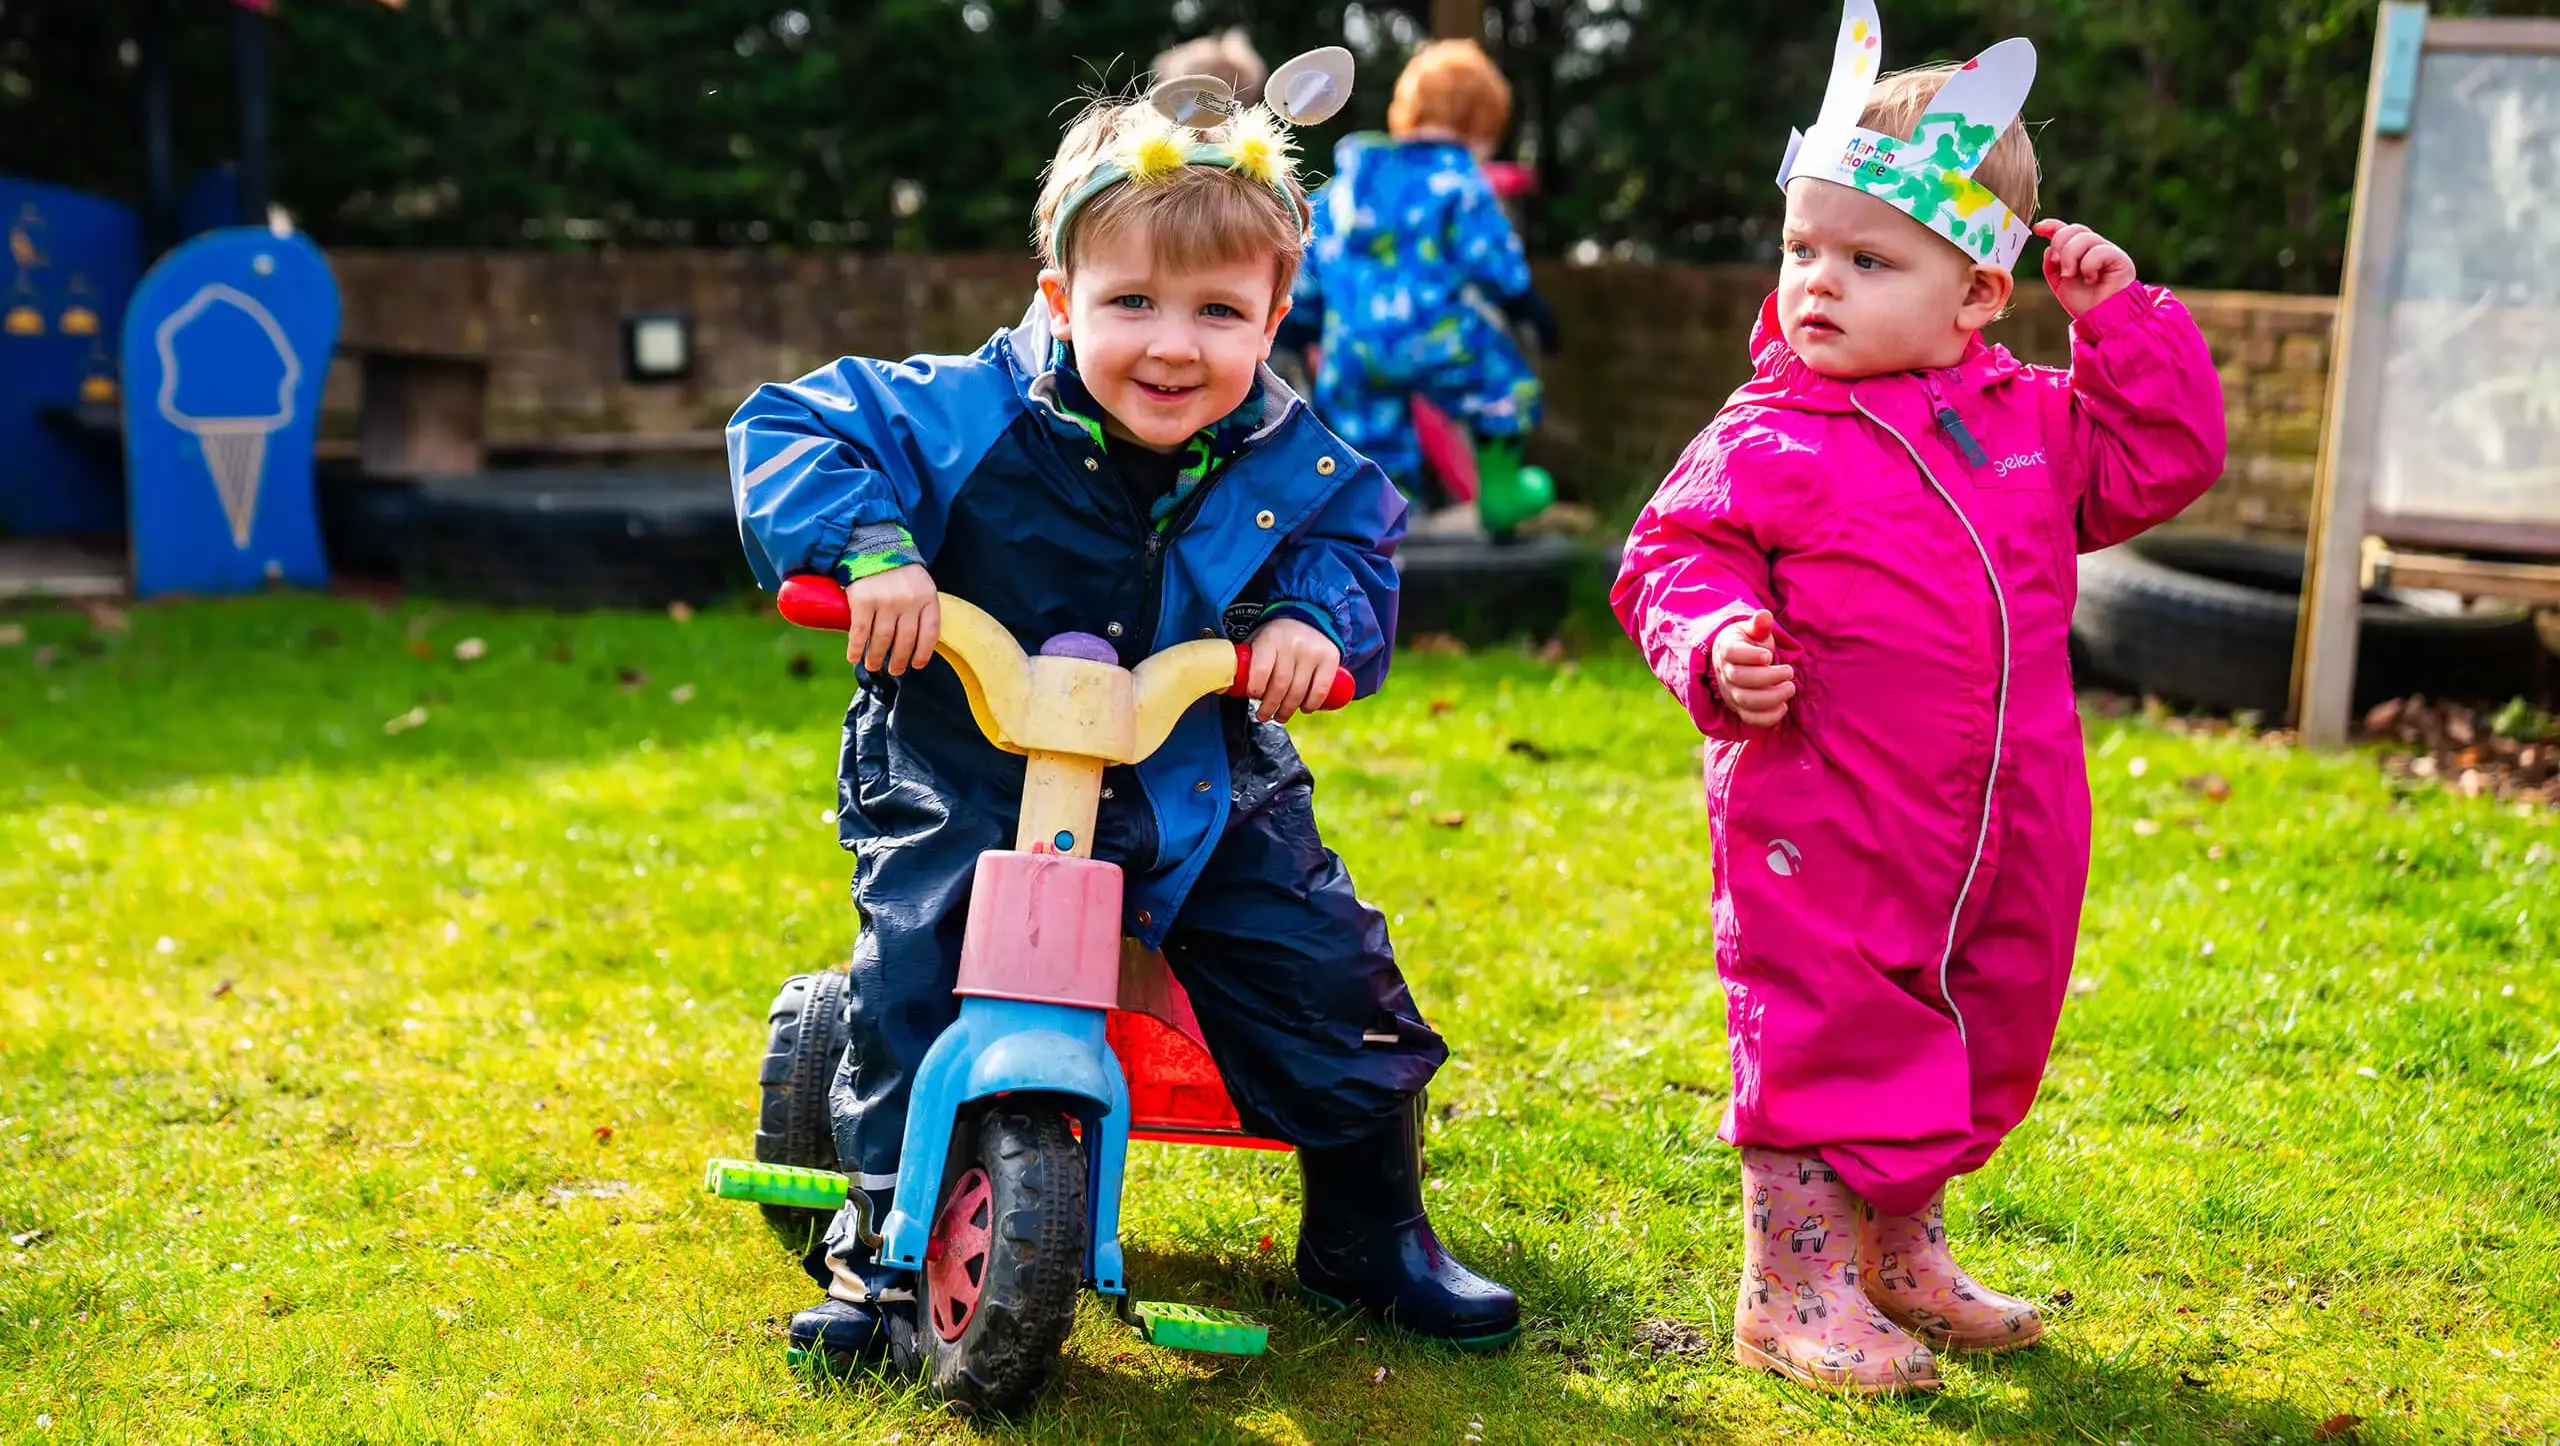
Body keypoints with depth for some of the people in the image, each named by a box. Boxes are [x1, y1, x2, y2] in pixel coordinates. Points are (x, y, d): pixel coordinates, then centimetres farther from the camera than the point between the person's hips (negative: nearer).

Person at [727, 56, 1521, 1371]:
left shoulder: (1287, 461, -7)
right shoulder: (967, 417, -16)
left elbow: (1357, 537, 7)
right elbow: (787, 427, -15)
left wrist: (1315, 617, -16)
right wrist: (866, 547, -33)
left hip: (1203, 796, 2)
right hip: (971, 793, -2)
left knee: (1327, 976, -3)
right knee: (915, 993, -13)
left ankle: (1369, 1232, 20)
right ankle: (886, 1247, 12)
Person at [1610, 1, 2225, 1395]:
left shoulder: (2030, 421, 6)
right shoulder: (1762, 442, -7)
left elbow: (2163, 460, 13)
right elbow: (1673, 560, -5)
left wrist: (2123, 323, 3)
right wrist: (1718, 650, -25)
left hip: (2003, 826, 6)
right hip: (1822, 820, -5)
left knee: (1978, 1039, 17)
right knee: (1821, 1037, -1)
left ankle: (1901, 1250, 37)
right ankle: (1793, 1290, 13)